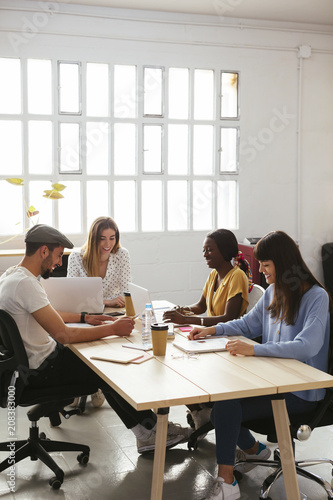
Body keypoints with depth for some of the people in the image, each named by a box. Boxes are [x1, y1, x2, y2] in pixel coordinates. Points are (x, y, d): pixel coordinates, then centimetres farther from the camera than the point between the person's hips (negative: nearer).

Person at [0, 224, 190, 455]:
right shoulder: (26, 284, -26)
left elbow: (49, 316, 18)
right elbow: (63, 335, -28)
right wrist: (113, 329, -19)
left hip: (26, 361, 10)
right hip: (39, 370, -10)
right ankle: (150, 430, 14)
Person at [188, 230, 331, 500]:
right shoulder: (273, 292, 8)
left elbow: (307, 346, -30)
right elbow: (249, 323, 22)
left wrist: (254, 349, -34)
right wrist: (213, 329, 6)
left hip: (300, 393, -8)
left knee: (225, 408, -22)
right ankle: (253, 449, 19)